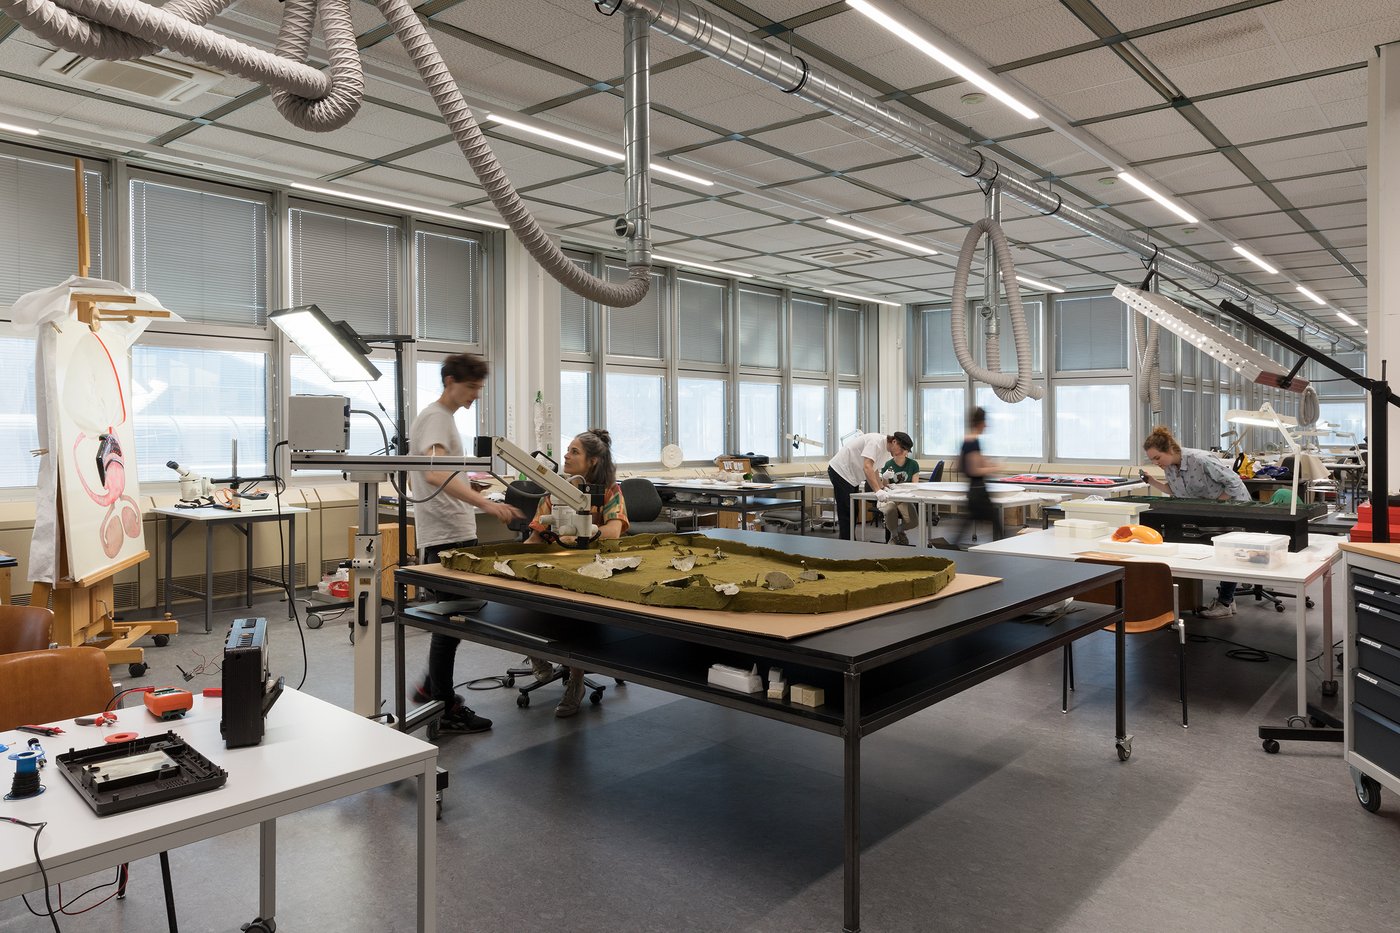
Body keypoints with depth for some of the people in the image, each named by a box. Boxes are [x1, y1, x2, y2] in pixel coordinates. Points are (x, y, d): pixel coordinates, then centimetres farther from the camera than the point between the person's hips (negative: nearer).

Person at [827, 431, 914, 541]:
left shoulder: (886, 450, 6)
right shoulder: (876, 442, -24)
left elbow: (874, 468, 16)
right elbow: (867, 467, -35)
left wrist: (881, 486, 1)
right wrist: (877, 490, -41)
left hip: (851, 476, 10)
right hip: (840, 471, -10)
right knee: (846, 513, -10)